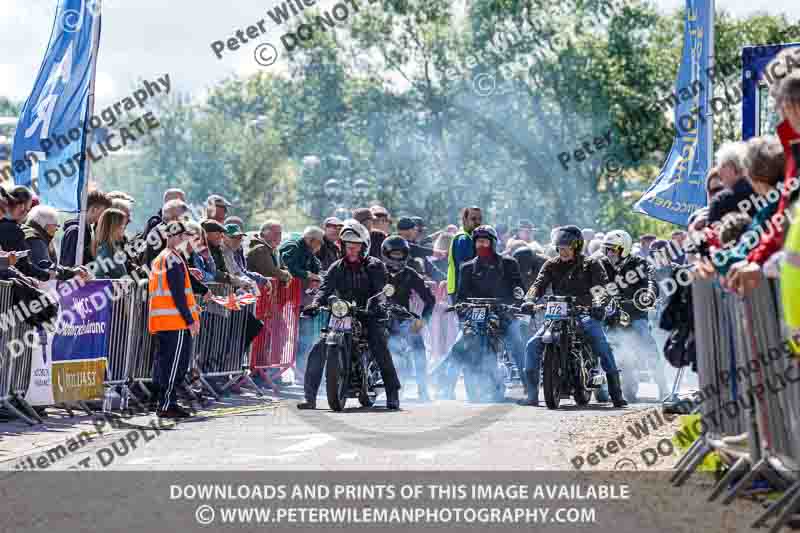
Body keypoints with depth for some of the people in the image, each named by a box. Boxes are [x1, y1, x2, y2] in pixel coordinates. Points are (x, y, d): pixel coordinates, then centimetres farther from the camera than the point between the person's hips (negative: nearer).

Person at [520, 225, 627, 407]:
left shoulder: (590, 264, 2)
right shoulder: (552, 265, 11)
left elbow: (602, 285, -12)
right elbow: (539, 284, -2)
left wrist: (600, 303, -34)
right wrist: (530, 300, -25)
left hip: (585, 314, -3)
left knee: (603, 347, -24)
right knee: (533, 345, -12)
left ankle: (616, 394, -18)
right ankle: (532, 394, -7)